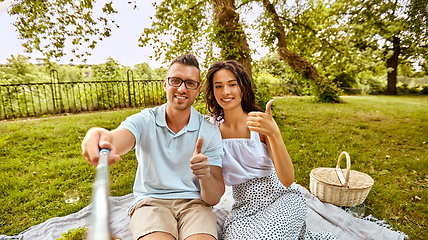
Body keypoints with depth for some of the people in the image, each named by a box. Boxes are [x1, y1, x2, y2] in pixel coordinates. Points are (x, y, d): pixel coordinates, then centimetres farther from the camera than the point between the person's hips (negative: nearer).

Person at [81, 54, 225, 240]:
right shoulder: (145, 121, -2)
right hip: (150, 202, 0)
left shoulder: (210, 132, -4)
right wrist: (104, 138, -51)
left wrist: (206, 176, -28)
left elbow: (214, 198, -5)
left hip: (193, 203, 1)